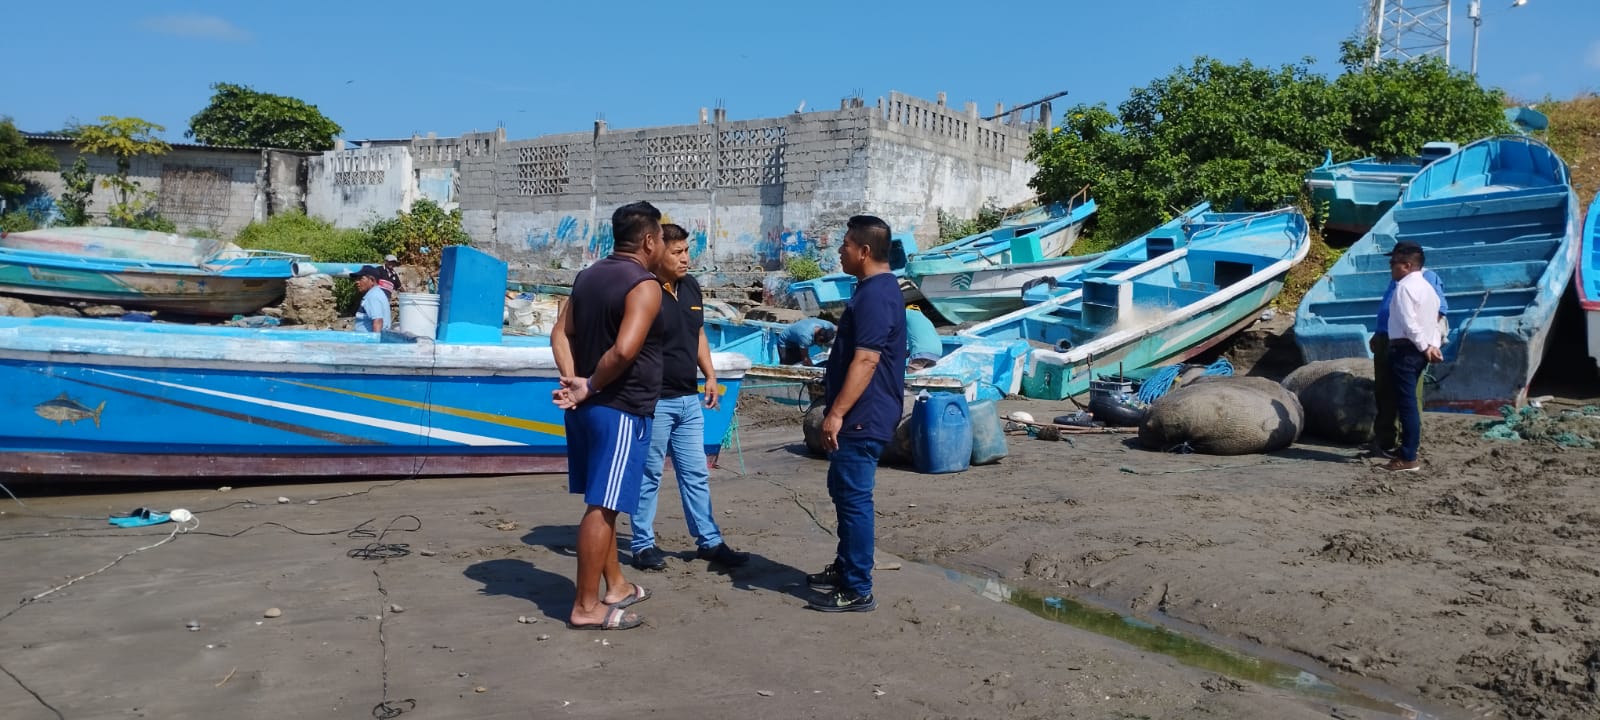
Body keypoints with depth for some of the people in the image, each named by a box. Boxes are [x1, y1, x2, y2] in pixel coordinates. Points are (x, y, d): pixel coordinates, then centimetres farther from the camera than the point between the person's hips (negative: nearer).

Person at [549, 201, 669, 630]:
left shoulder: (588, 276, 12)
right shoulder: (644, 286, -15)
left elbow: (560, 334, 9)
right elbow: (624, 350, -27)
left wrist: (574, 380, -2)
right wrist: (591, 387, -14)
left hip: (587, 408, 9)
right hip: (621, 409, -9)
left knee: (603, 503, 17)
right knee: (603, 507, -3)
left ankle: (616, 586, 29)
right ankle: (586, 607, 3)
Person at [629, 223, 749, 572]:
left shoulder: (691, 287, 8)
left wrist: (710, 376, 13)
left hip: (689, 399, 7)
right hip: (654, 400, -7)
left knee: (696, 474, 13)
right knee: (648, 475, 5)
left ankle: (709, 542, 22)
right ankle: (643, 545, 18)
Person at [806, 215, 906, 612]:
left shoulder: (875, 295, -19)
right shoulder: (876, 289, 15)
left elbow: (865, 361, -25)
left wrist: (836, 413, -25)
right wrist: (838, 410, 26)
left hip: (861, 417, -11)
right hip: (859, 415, 11)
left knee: (853, 497, -6)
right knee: (844, 491, 19)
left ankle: (857, 590, 1)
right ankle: (845, 568, 32)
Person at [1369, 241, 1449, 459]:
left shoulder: (1427, 277, -3)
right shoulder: (1397, 280, 21)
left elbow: (1439, 308, -12)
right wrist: (1378, 335, 21)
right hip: (1385, 341, 8)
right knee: (1384, 393, 13)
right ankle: (1386, 439, 25)